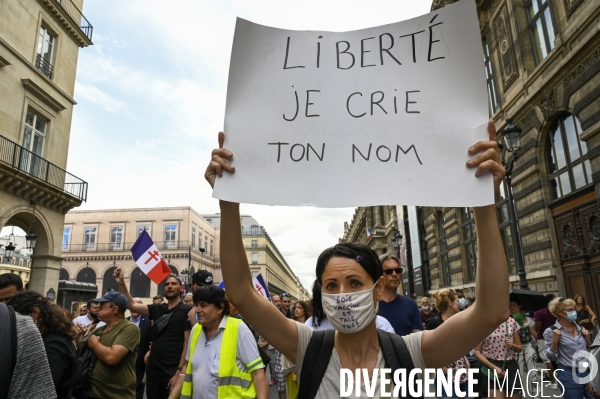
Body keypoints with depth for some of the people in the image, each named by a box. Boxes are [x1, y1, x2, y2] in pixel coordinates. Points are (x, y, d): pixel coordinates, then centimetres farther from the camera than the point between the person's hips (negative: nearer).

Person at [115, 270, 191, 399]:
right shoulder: (157, 309, 9)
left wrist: (180, 371, -17)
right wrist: (121, 283, -9)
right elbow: (132, 305, 2)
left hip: (172, 371, -5)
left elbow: (188, 343, -12)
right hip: (152, 368, 6)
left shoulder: (186, 311, -9)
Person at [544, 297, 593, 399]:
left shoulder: (579, 328, 8)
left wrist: (587, 337, 3)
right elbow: (552, 357, -7)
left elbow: (588, 350, 18)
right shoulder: (551, 331, -8)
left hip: (588, 372, 5)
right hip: (570, 375, -5)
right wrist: (555, 340, -19)